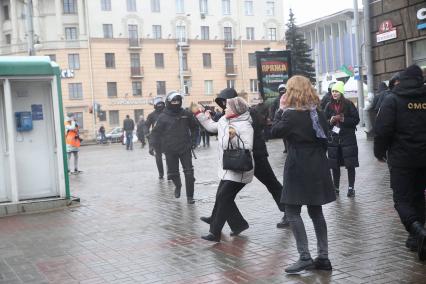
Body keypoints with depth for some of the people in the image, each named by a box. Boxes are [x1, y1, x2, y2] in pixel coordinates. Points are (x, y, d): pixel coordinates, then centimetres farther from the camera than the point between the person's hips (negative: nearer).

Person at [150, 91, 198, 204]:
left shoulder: (186, 114, 2)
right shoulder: (163, 117, -3)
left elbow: (194, 127, 15)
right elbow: (155, 132, 2)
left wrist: (193, 140, 10)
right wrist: (155, 145, -6)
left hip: (185, 148, 1)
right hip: (170, 150, 0)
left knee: (189, 173, -3)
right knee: (172, 172, 9)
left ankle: (190, 196, 6)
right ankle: (178, 185, 42)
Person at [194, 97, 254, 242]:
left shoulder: (245, 126, -19)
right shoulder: (224, 120, 6)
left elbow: (247, 148, -26)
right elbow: (211, 126, 24)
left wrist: (233, 137, -38)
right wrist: (199, 114, 23)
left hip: (239, 171, -9)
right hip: (227, 169, 9)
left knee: (223, 199, -9)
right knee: (224, 199, 13)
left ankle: (215, 233, -3)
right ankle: (239, 224, 28)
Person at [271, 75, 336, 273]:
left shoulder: (292, 114, -14)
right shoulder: (317, 112, 8)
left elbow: (275, 131, -4)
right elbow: (324, 137, 13)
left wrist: (281, 109, 0)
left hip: (299, 167, -7)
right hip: (318, 167, 7)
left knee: (292, 211, 0)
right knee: (316, 211, 11)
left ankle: (305, 257, -4)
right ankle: (323, 257, 14)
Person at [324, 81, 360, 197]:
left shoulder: (349, 104, -4)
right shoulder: (329, 106, 6)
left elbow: (356, 119, -4)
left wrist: (343, 119, -17)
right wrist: (331, 121, -11)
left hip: (348, 138, -3)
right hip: (333, 139, 3)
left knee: (350, 165, 0)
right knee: (335, 165, 6)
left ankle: (351, 188, 11)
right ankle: (336, 188, 18)